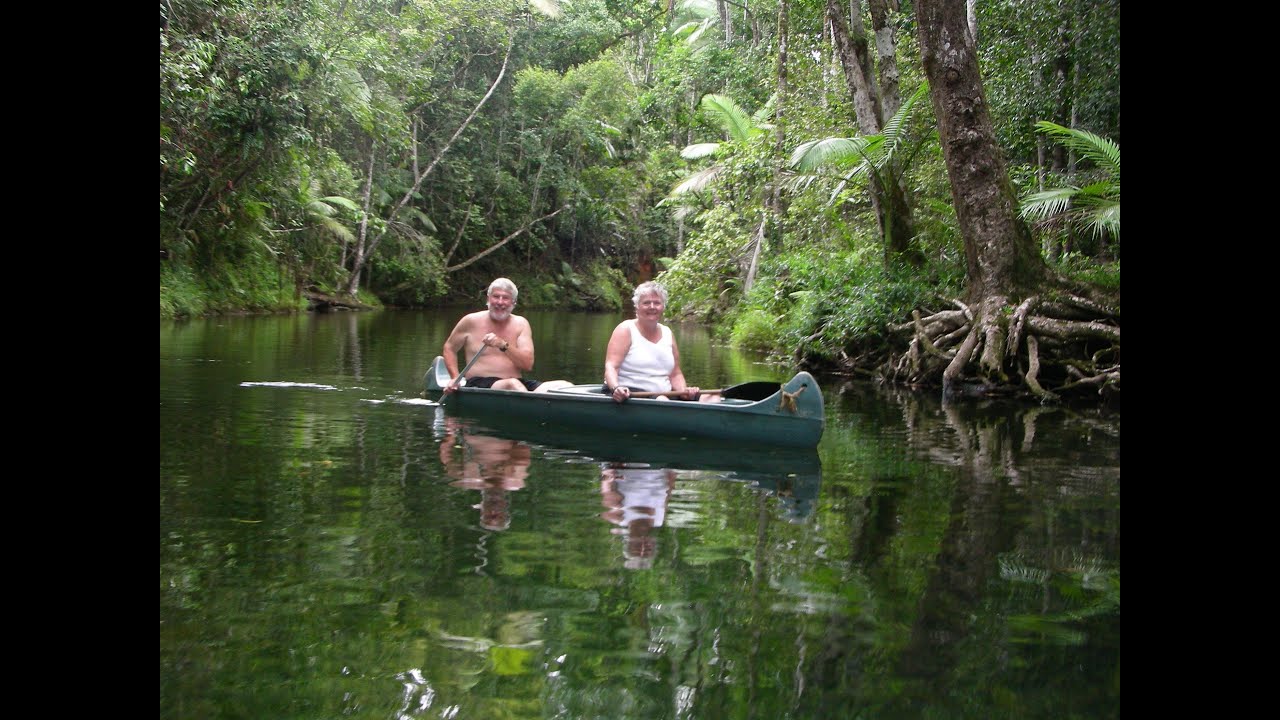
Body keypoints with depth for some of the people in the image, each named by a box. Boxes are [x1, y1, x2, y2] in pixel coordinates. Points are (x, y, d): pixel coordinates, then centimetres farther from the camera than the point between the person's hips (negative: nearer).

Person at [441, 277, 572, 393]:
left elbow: (528, 365, -2)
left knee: (566, 386, -21)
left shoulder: (520, 324, 9)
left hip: (517, 382, 4)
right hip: (480, 384, -4)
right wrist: (455, 378, 5)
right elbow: (449, 348, 19)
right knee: (513, 384, -39)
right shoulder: (471, 321, 5)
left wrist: (503, 345, -17)